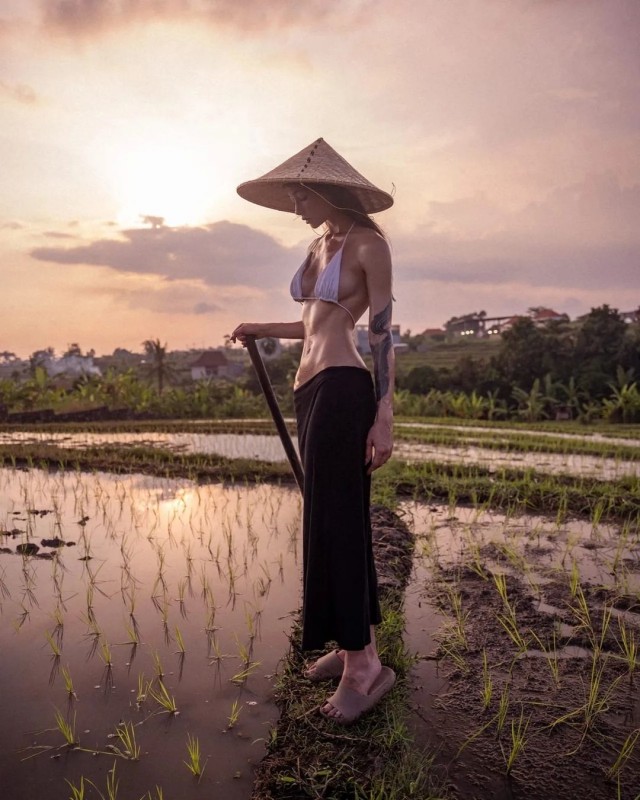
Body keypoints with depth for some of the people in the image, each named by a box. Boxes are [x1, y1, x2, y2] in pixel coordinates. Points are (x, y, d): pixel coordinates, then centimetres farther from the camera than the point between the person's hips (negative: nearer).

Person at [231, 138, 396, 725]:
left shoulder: (368, 245, -4)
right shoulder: (318, 248, 19)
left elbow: (382, 333, -9)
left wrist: (384, 417, -15)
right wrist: (260, 329, 23)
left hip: (343, 389, -8)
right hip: (311, 389, 9)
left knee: (336, 518, -6)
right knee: (335, 518, 11)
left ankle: (363, 662, 5)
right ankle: (356, 644, 22)